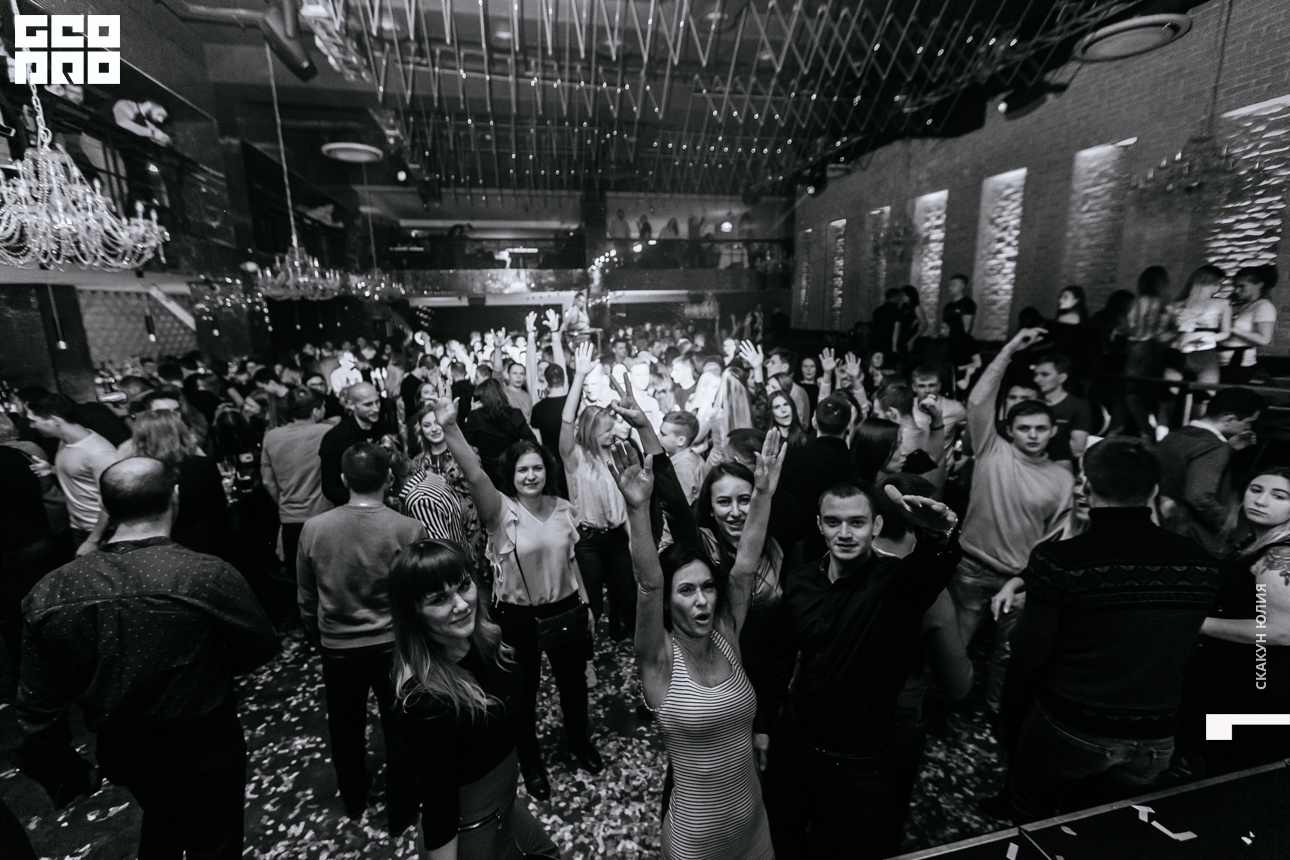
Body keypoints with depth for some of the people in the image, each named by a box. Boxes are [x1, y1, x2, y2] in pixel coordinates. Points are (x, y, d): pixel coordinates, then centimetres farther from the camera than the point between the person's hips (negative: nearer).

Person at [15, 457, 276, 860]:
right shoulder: (209, 575, -29)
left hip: (121, 751, 4)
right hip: (204, 748, -4)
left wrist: (61, 772, 11)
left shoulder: (51, 591, -16)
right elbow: (260, 648, -14)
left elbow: (38, 708, -6)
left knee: (159, 825, 34)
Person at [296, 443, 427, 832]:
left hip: (338, 647, 3)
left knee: (346, 728, 27)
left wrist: (316, 635, 18)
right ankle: (401, 814, 36)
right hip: (395, 644, -2)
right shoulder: (410, 530, -23)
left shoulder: (313, 527, -14)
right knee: (399, 731, 18)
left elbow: (306, 596, 0)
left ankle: (354, 803, 50)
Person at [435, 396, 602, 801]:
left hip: (565, 609, 3)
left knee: (573, 681, 22)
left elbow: (570, 561, 5)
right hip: (518, 616, -3)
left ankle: (579, 741, 53)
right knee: (524, 690, 18)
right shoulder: (501, 511, -17)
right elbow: (474, 474, -36)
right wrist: (450, 428, -50)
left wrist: (586, 604, 11)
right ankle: (530, 761, 46)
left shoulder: (564, 509, -5)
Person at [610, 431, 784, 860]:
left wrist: (763, 493, -27)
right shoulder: (660, 660, -21)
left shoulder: (725, 639, -9)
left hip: (752, 814, 4)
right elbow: (648, 584, -37)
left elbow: (745, 566, -19)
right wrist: (638, 508, -51)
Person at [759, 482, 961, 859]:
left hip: (859, 767, -3)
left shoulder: (898, 582, -18)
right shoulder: (800, 581, -7)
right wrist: (762, 725, 9)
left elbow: (934, 566, -42)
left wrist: (940, 534, -63)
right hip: (791, 751, 4)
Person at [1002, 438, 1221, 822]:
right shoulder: (1201, 564, -9)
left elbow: (1029, 655, -17)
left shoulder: (1058, 560, -23)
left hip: (1069, 727, -4)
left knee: (1034, 822, 22)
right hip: (1156, 739, 5)